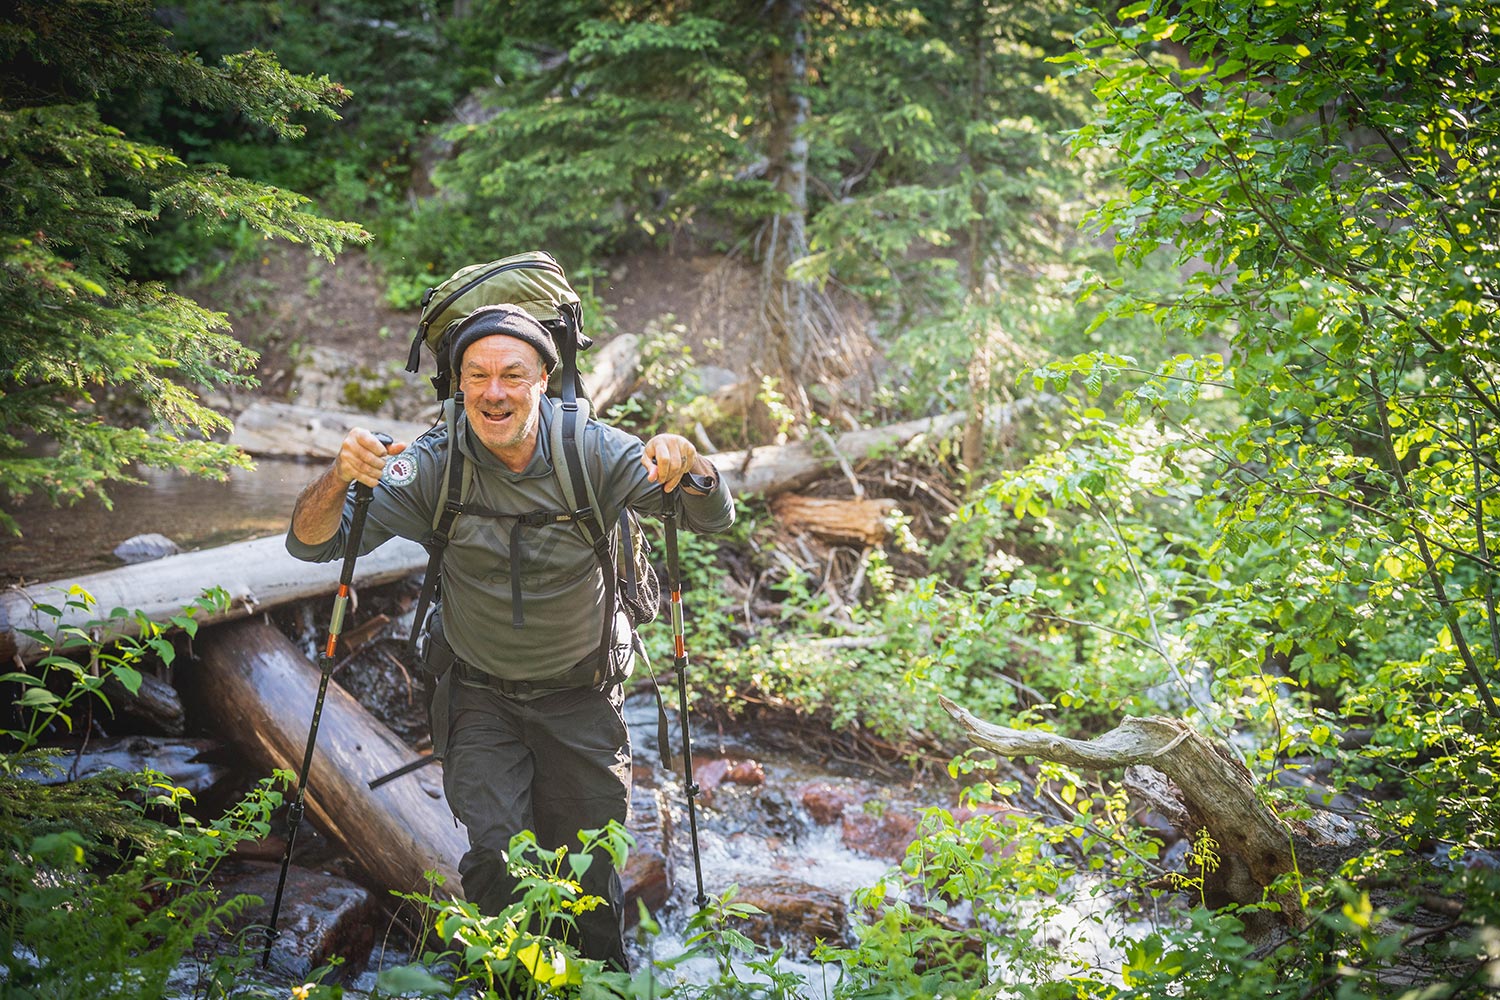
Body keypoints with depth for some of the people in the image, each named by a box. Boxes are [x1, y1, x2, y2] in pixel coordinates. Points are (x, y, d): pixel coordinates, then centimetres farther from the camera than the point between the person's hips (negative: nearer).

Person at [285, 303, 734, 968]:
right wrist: (340, 477, -38)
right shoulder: (434, 466, -16)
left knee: (587, 863, 10)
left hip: (582, 694, 0)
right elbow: (311, 543, -16)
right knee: (495, 857, -9)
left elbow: (714, 517, -14)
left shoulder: (592, 452, -15)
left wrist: (686, 464, -37)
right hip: (482, 695, 0)